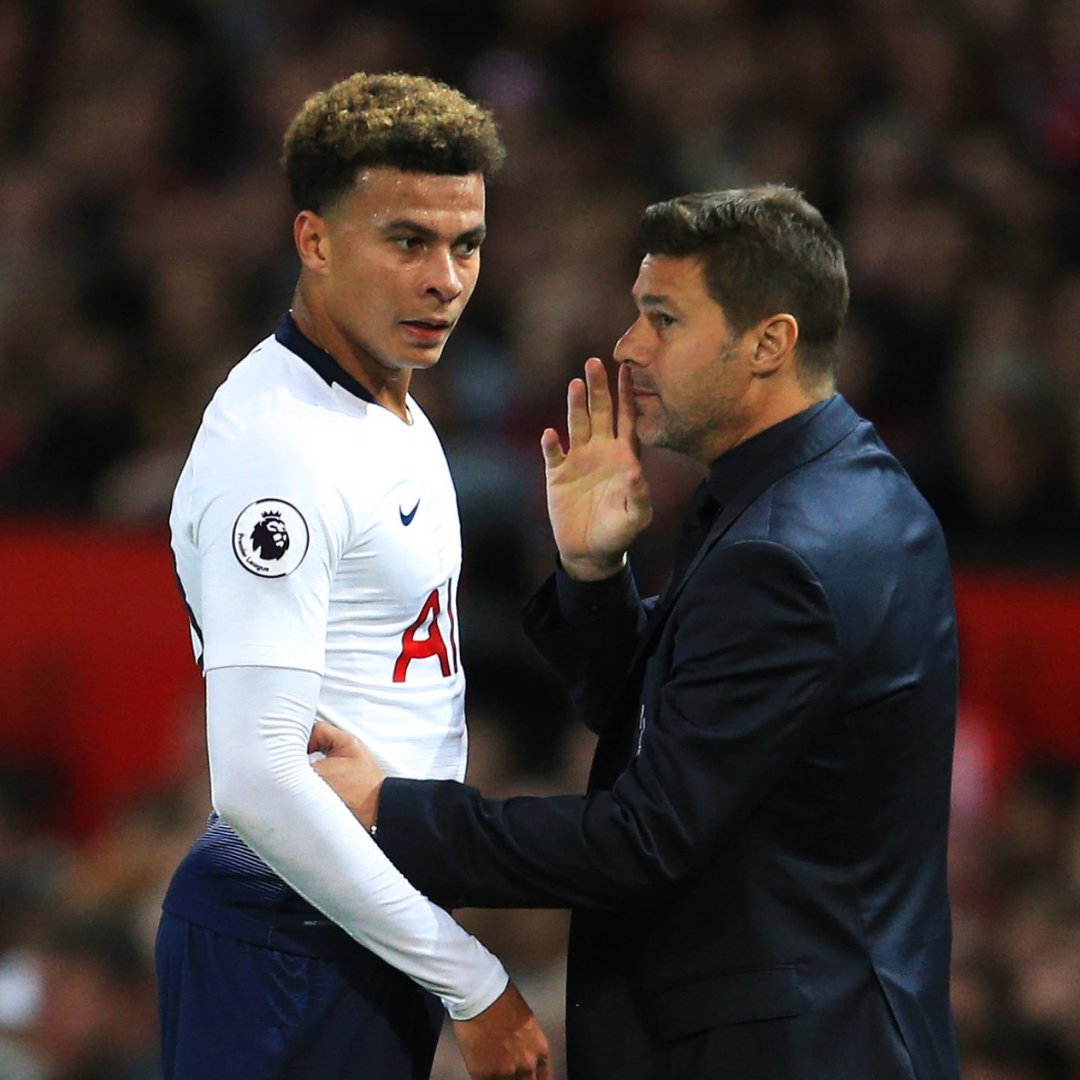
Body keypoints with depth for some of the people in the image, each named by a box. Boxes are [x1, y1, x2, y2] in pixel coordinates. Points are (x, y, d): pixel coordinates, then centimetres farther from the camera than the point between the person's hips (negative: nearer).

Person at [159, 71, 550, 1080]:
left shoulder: (395, 418, 14)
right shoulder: (278, 447, -19)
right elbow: (258, 778, -24)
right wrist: (474, 987, -21)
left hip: (372, 928, 10)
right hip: (292, 948, -10)